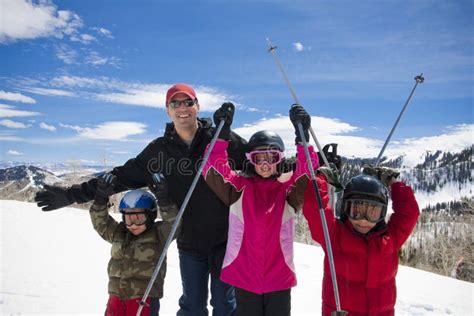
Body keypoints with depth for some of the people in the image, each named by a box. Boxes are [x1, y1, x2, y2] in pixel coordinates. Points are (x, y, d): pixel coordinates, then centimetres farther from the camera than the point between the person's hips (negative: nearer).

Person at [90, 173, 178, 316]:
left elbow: (172, 223, -20)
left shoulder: (158, 234, -5)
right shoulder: (118, 233, 8)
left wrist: (163, 199, -31)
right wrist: (101, 198, -10)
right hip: (117, 295, 5)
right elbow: (100, 222, 4)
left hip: (144, 298, -5)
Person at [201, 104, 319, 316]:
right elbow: (215, 168, -15)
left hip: (280, 278, 1)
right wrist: (221, 134, -24)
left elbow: (308, 172, -17)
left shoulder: (288, 189, 0)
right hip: (243, 276, 0)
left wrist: (302, 136, -26)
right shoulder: (240, 187, -1)